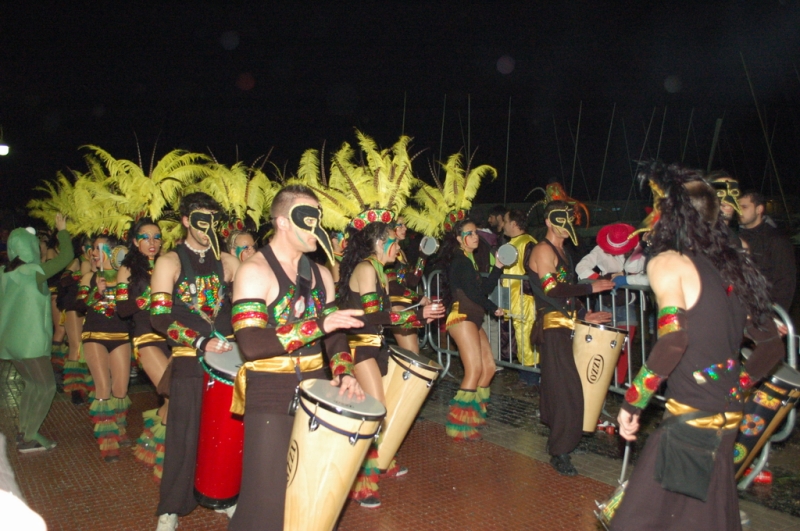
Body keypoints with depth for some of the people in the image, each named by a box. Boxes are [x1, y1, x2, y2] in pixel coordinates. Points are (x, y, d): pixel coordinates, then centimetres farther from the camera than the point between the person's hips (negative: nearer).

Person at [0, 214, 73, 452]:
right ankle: (29, 439, 1)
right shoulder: (35, 272, -14)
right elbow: (66, 256, -7)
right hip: (30, 341, -8)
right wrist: (62, 230, 5)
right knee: (46, 387, 2)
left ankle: (25, 432, 23)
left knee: (32, 385, 20)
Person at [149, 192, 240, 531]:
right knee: (184, 434, 0)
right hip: (189, 358, -3)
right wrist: (201, 342, -18)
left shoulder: (226, 262, 11)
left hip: (227, 356, 3)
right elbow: (160, 317, -9)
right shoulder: (170, 262, 0)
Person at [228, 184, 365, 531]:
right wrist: (319, 325, -24)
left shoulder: (319, 274, 10)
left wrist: (344, 373, -6)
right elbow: (251, 344, -22)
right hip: (271, 398, -6)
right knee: (269, 501, 0)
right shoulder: (255, 272, -12)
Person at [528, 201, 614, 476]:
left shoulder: (561, 251, 20)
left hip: (564, 326, 9)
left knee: (556, 386, 16)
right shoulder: (543, 250, -9)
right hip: (552, 326, -9)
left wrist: (584, 314, 13)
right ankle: (560, 452, -6)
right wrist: (591, 287, -15)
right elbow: (552, 289, -19)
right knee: (568, 390, -12)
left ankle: (556, 440, 27)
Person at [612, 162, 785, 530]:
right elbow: (771, 344, 18)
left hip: (689, 416, -8)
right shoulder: (733, 267, 12)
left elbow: (673, 339, -22)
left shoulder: (668, 262, -10)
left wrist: (631, 404, -15)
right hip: (727, 418, 8)